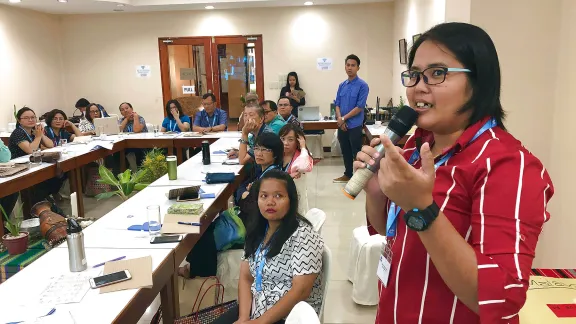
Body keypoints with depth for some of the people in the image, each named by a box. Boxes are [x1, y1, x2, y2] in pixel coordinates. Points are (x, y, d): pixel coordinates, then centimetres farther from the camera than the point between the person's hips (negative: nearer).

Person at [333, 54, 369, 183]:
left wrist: (344, 118, -11)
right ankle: (347, 174, 29)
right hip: (342, 125, 6)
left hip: (355, 126, -6)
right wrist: (339, 118, -9)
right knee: (345, 151, 16)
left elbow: (360, 107, -14)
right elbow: (337, 104, 9)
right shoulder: (342, 85, 10)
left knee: (356, 153, 0)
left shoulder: (362, 85, -9)